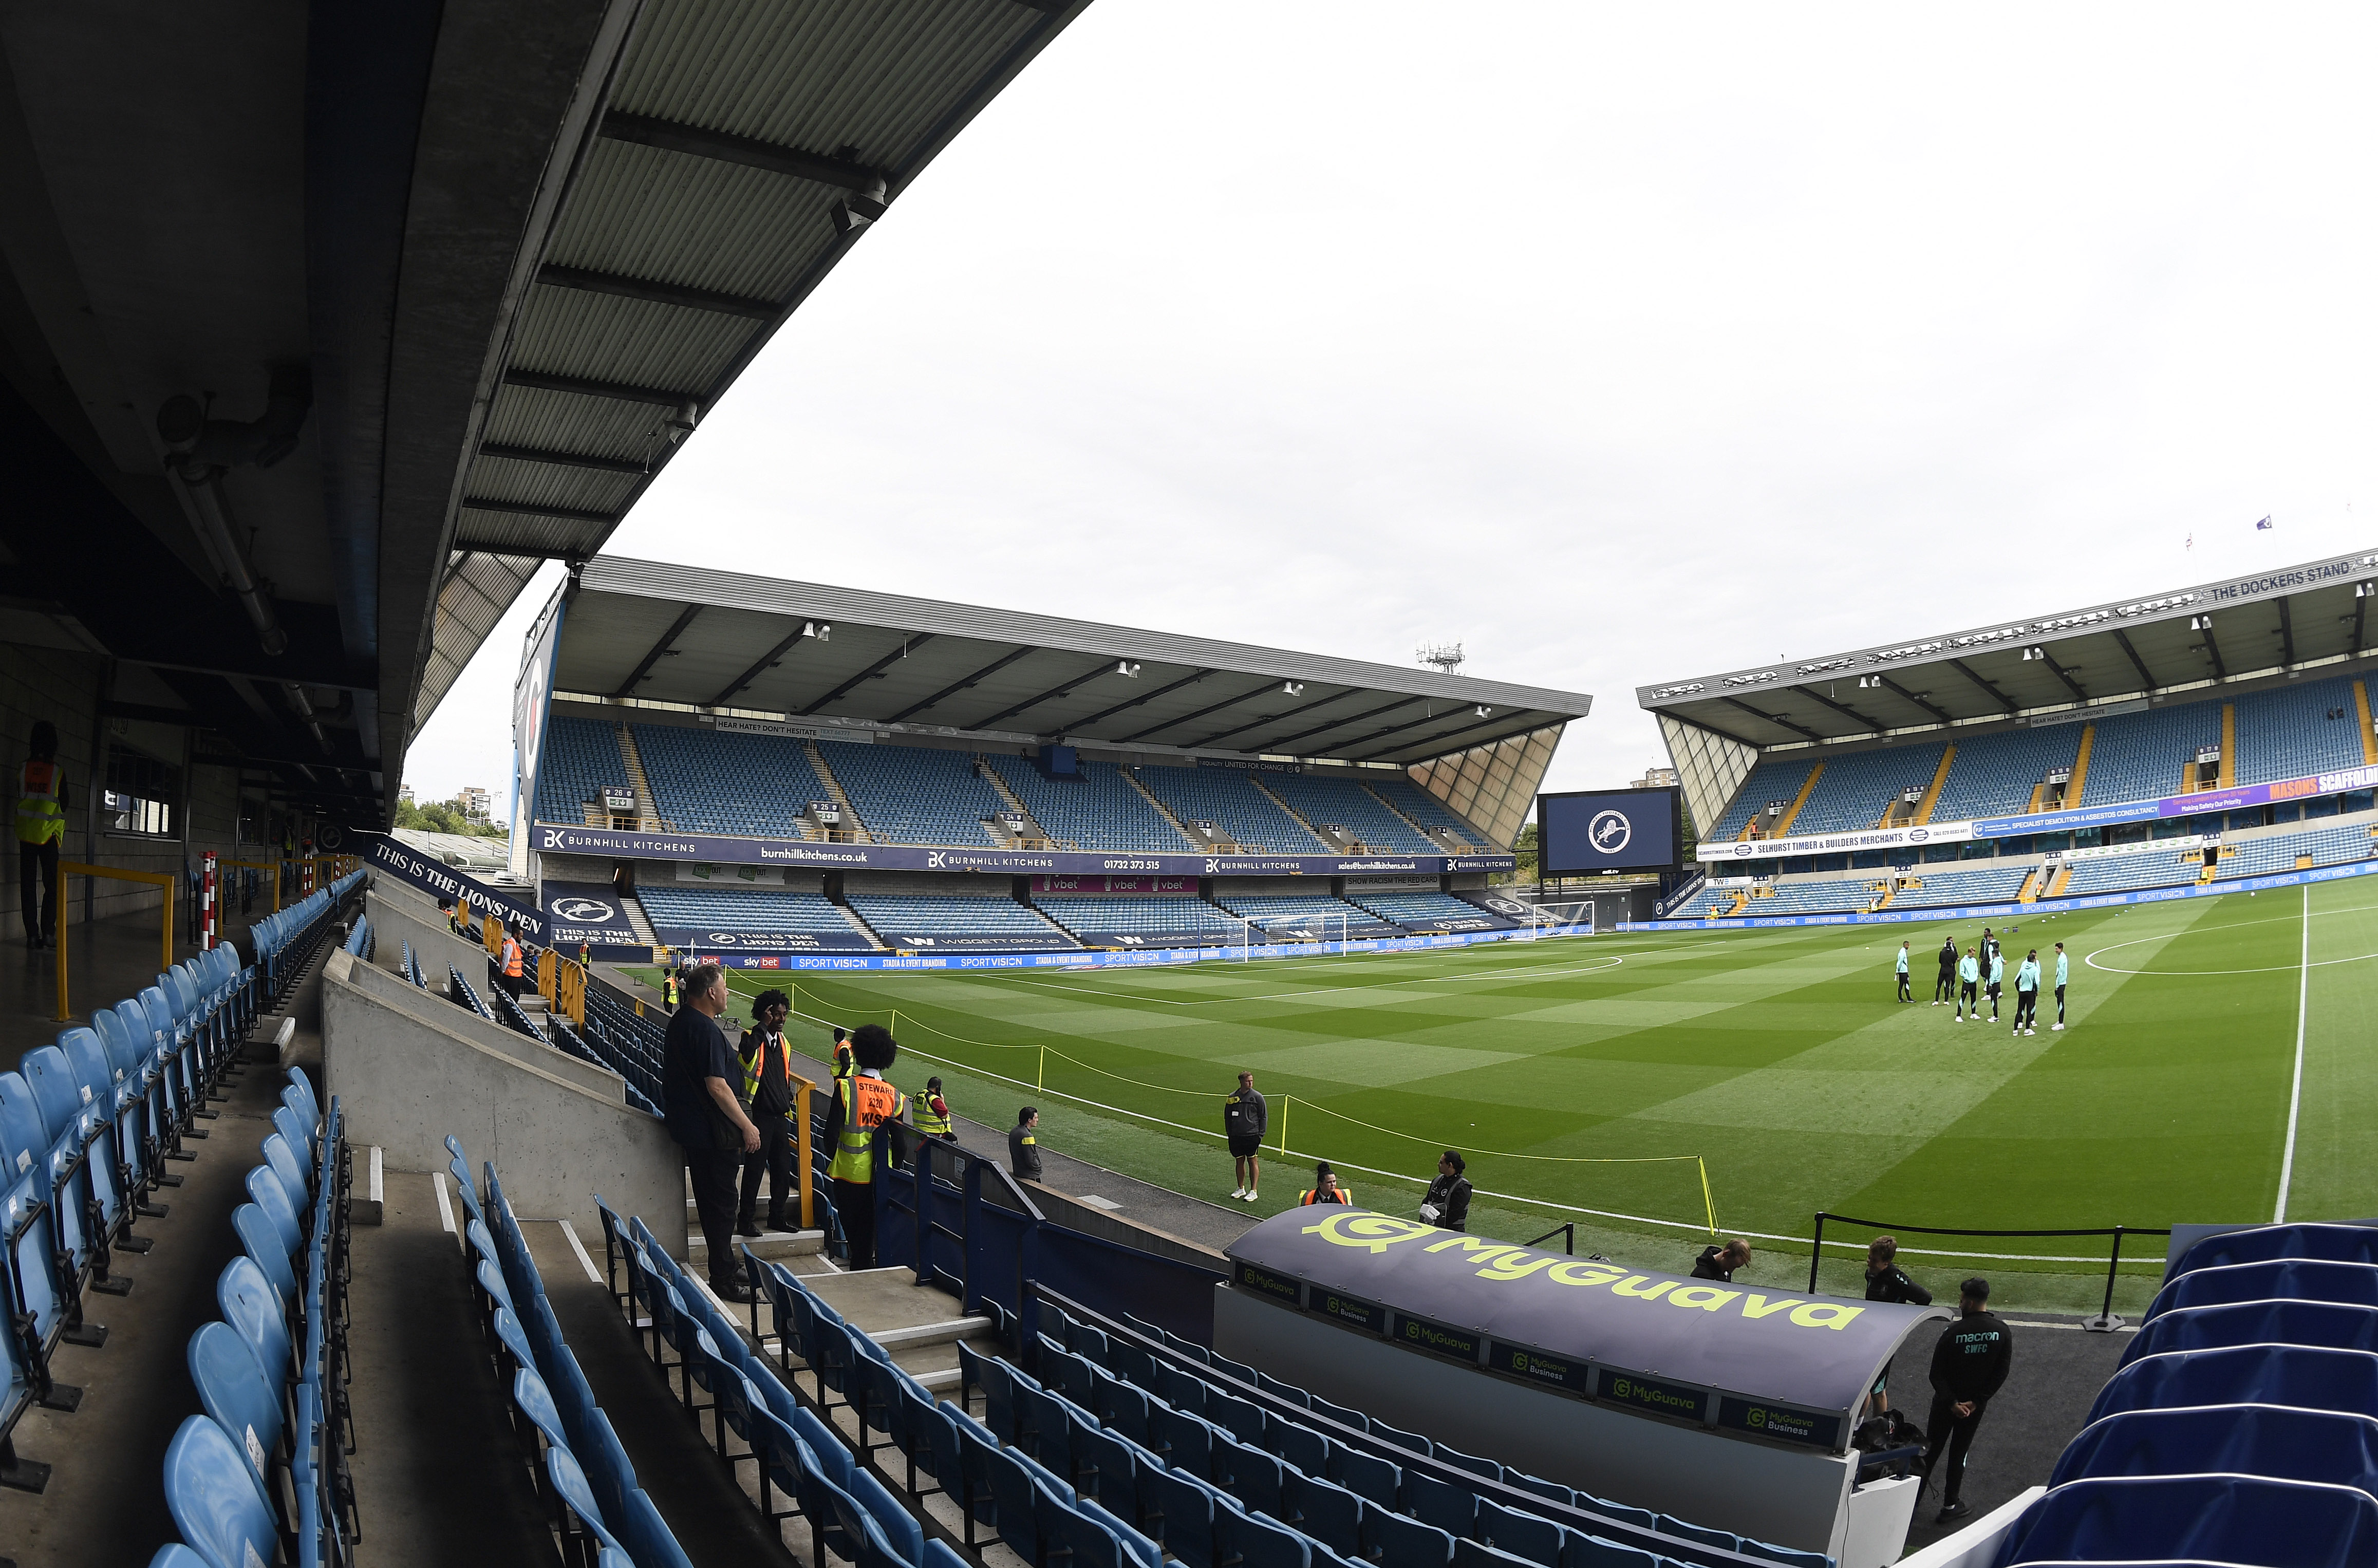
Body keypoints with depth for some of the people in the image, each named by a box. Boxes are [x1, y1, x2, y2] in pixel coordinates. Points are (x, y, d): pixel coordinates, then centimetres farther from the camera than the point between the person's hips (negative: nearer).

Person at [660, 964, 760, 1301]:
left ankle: (725, 1266, 30)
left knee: (712, 1200, 18)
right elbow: (717, 1086, -25)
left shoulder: (680, 1021, 9)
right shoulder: (705, 1030, -23)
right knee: (721, 1202, -2)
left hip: (690, 1126, 10)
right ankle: (722, 1279, 5)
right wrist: (747, 1126, -18)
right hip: (713, 1133, -10)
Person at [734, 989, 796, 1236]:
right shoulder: (753, 1038, -9)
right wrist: (763, 1025, -30)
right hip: (761, 1116, -7)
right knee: (755, 1169, -3)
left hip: (781, 1116, 7)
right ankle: (745, 1220, 7)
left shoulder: (784, 1043, 13)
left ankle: (777, 1217, 24)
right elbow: (746, 1052, -36)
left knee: (783, 1169, 12)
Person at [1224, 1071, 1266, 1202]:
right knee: (1239, 1161, 11)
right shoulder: (1232, 1097, 4)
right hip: (1236, 1136, 3)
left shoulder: (1257, 1097, -3)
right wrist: (1229, 1133, 7)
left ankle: (1253, 1191, 5)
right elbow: (1227, 1117, 13)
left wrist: (1260, 1134, -5)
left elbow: (1264, 1117, 1)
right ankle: (1241, 1188, 23)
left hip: (1252, 1136, -3)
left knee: (1253, 1161, 0)